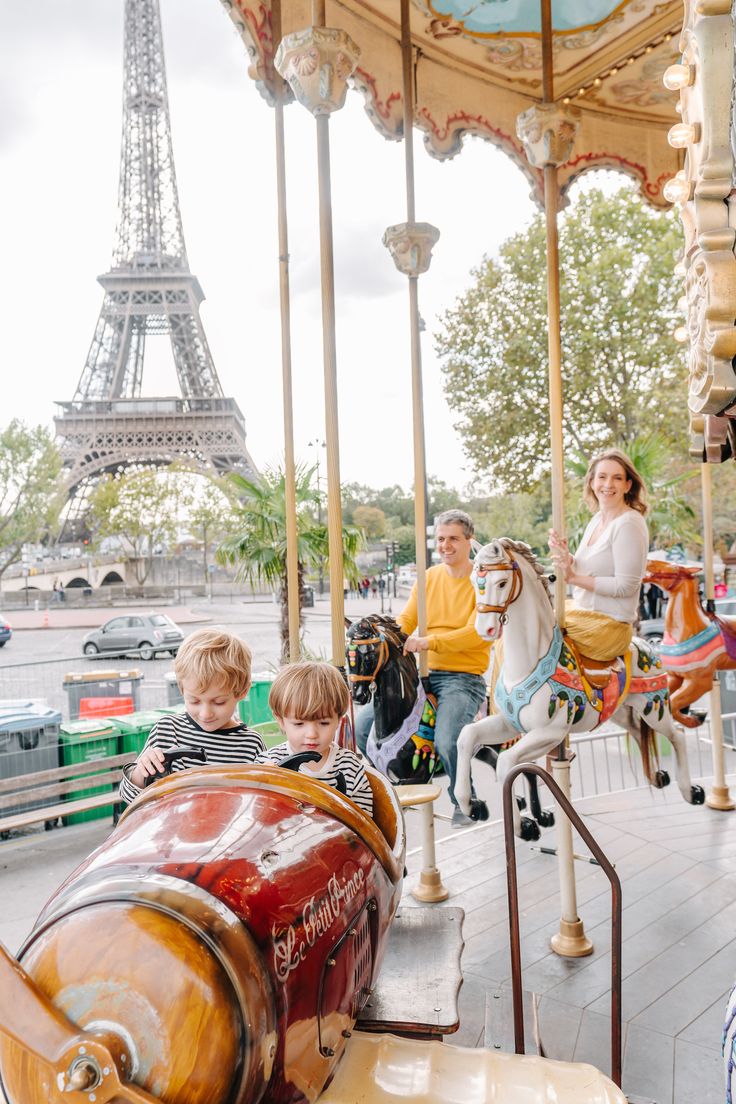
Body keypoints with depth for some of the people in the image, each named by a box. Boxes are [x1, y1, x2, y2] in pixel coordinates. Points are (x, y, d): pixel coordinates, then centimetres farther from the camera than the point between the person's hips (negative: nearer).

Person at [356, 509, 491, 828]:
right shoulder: (429, 577, 12)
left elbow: (478, 633, -18)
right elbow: (405, 620, 7)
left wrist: (429, 642, -30)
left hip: (464, 676, -5)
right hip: (424, 673, 6)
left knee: (447, 741, -31)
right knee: (363, 726, -7)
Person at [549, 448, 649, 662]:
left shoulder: (629, 523, -16)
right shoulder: (597, 519, 11)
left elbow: (625, 586, -21)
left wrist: (573, 577, -20)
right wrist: (564, 555, -5)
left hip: (608, 625, -9)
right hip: (582, 611, 9)